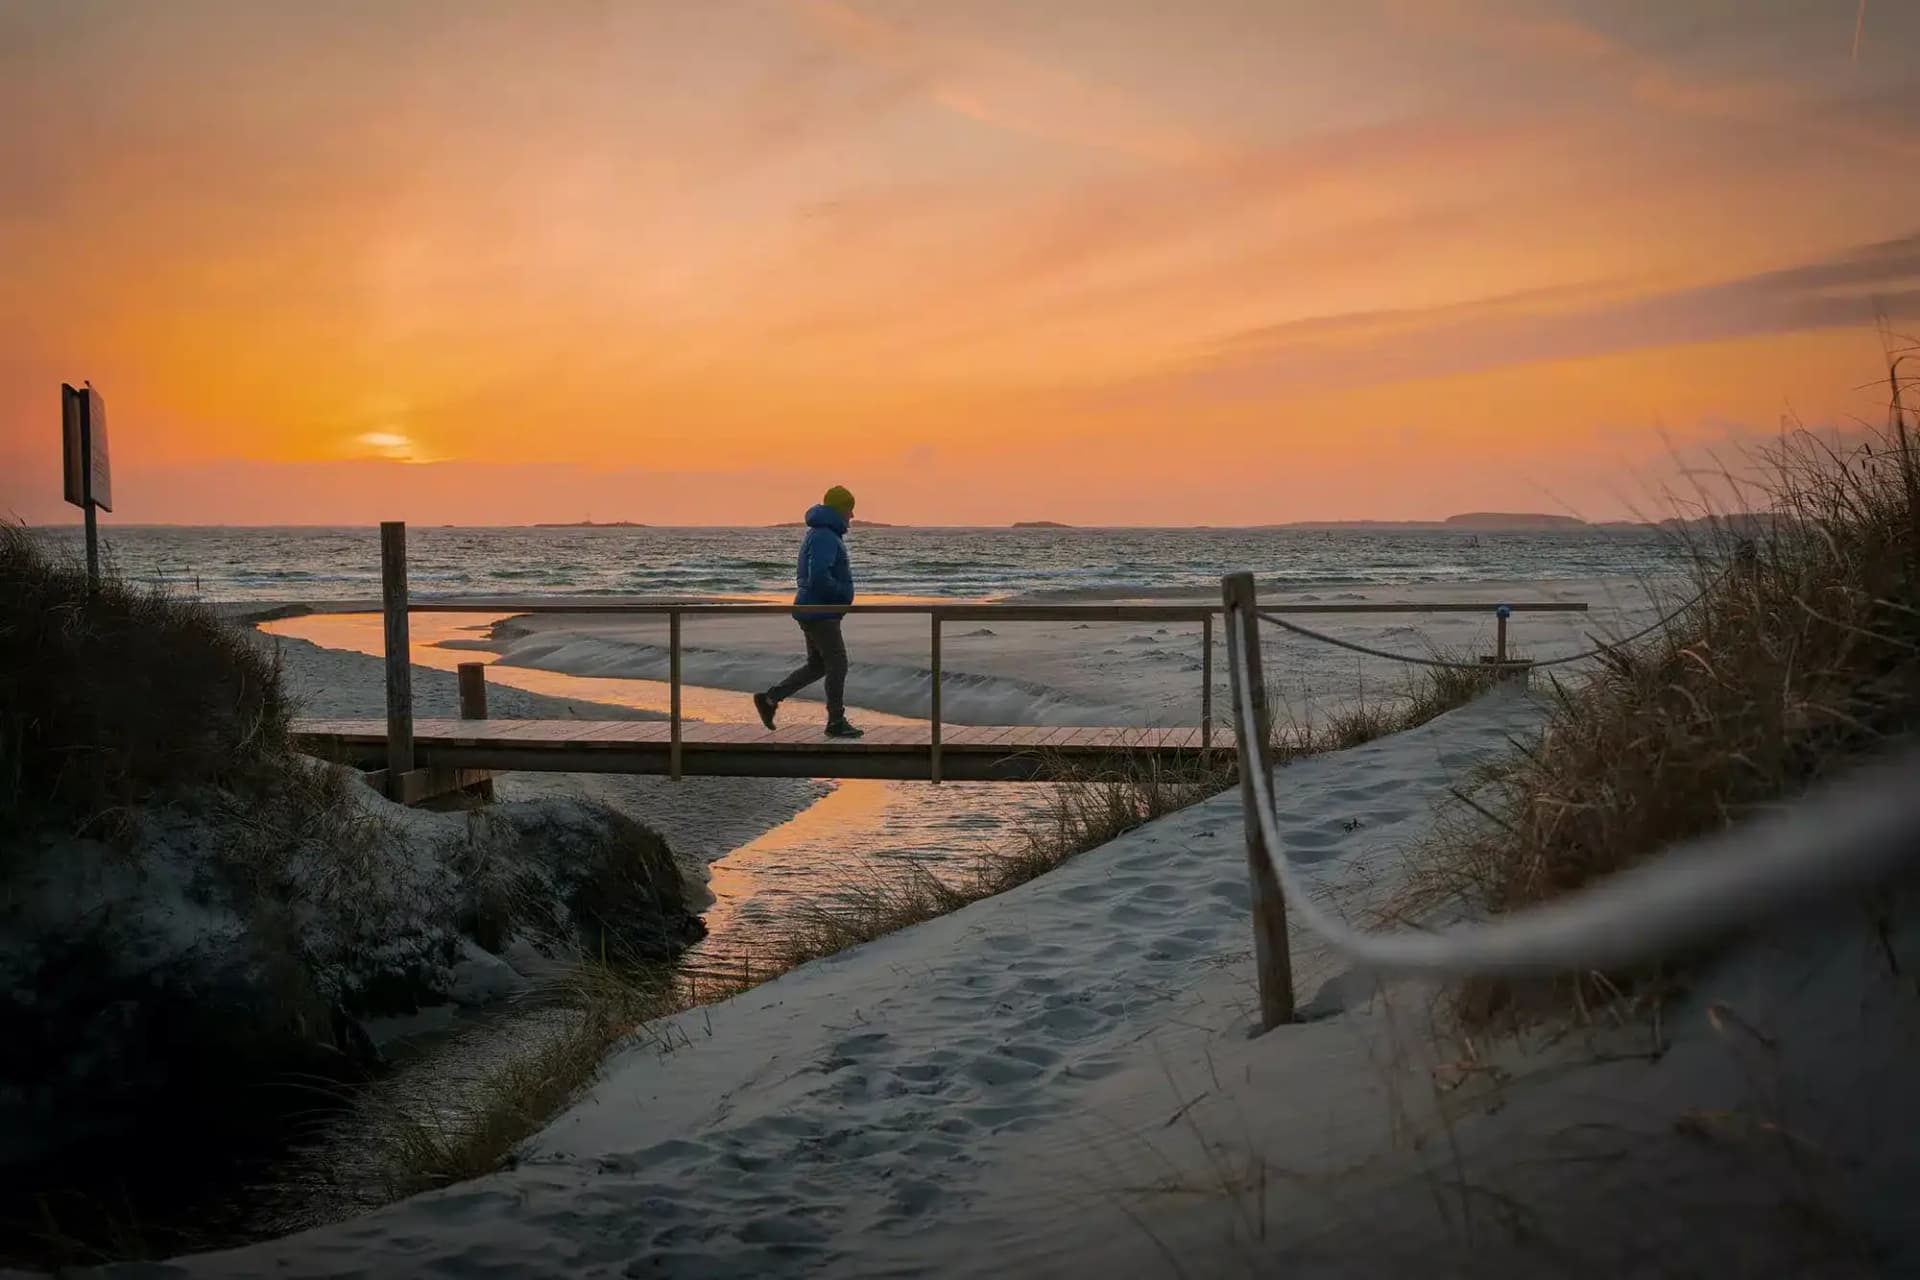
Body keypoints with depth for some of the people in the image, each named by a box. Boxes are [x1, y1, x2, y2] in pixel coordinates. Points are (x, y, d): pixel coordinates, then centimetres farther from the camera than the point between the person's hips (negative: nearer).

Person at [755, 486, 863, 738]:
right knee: (837, 664, -4)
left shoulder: (820, 534, 17)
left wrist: (842, 593, 14)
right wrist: (844, 594, -14)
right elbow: (819, 577, -28)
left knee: (816, 665, 14)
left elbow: (805, 574, 24)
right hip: (820, 612, -10)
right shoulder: (825, 537, -17)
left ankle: (769, 699, 14)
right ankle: (836, 722, 3)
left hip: (813, 610, 10)